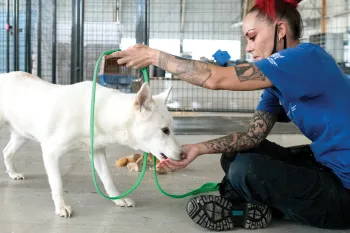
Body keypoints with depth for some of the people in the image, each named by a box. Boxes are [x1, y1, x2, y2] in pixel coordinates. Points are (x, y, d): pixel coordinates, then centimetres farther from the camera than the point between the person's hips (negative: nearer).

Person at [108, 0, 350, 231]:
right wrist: (198, 148, -11)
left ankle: (238, 207, 7)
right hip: (328, 165, 9)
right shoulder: (282, 79, 8)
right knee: (234, 155, 8)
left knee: (246, 170, -22)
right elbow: (253, 135, 2)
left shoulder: (306, 57, -21)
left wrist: (154, 55, -18)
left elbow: (215, 78, -27)